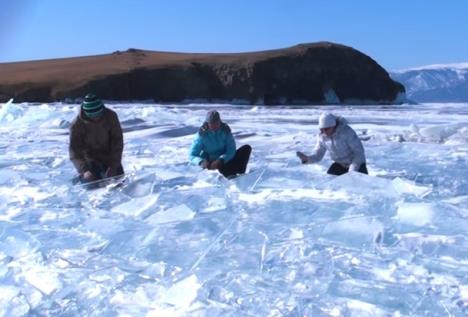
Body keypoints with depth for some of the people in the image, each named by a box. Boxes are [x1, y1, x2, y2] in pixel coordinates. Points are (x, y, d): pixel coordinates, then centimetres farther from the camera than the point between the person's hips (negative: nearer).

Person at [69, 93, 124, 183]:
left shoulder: (110, 116, -20)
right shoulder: (77, 124, -22)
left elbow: (117, 141, -15)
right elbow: (74, 150, -23)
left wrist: (113, 166, -22)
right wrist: (84, 170, -39)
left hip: (110, 156, 2)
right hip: (91, 158, -1)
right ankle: (82, 177, 17)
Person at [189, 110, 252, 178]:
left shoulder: (225, 130, -8)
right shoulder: (202, 134, -13)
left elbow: (231, 150, -14)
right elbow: (192, 155, -13)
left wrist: (221, 160, -34)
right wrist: (201, 162, -36)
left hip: (226, 159, 3)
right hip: (211, 162, -3)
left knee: (247, 148, -16)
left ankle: (240, 172, -33)